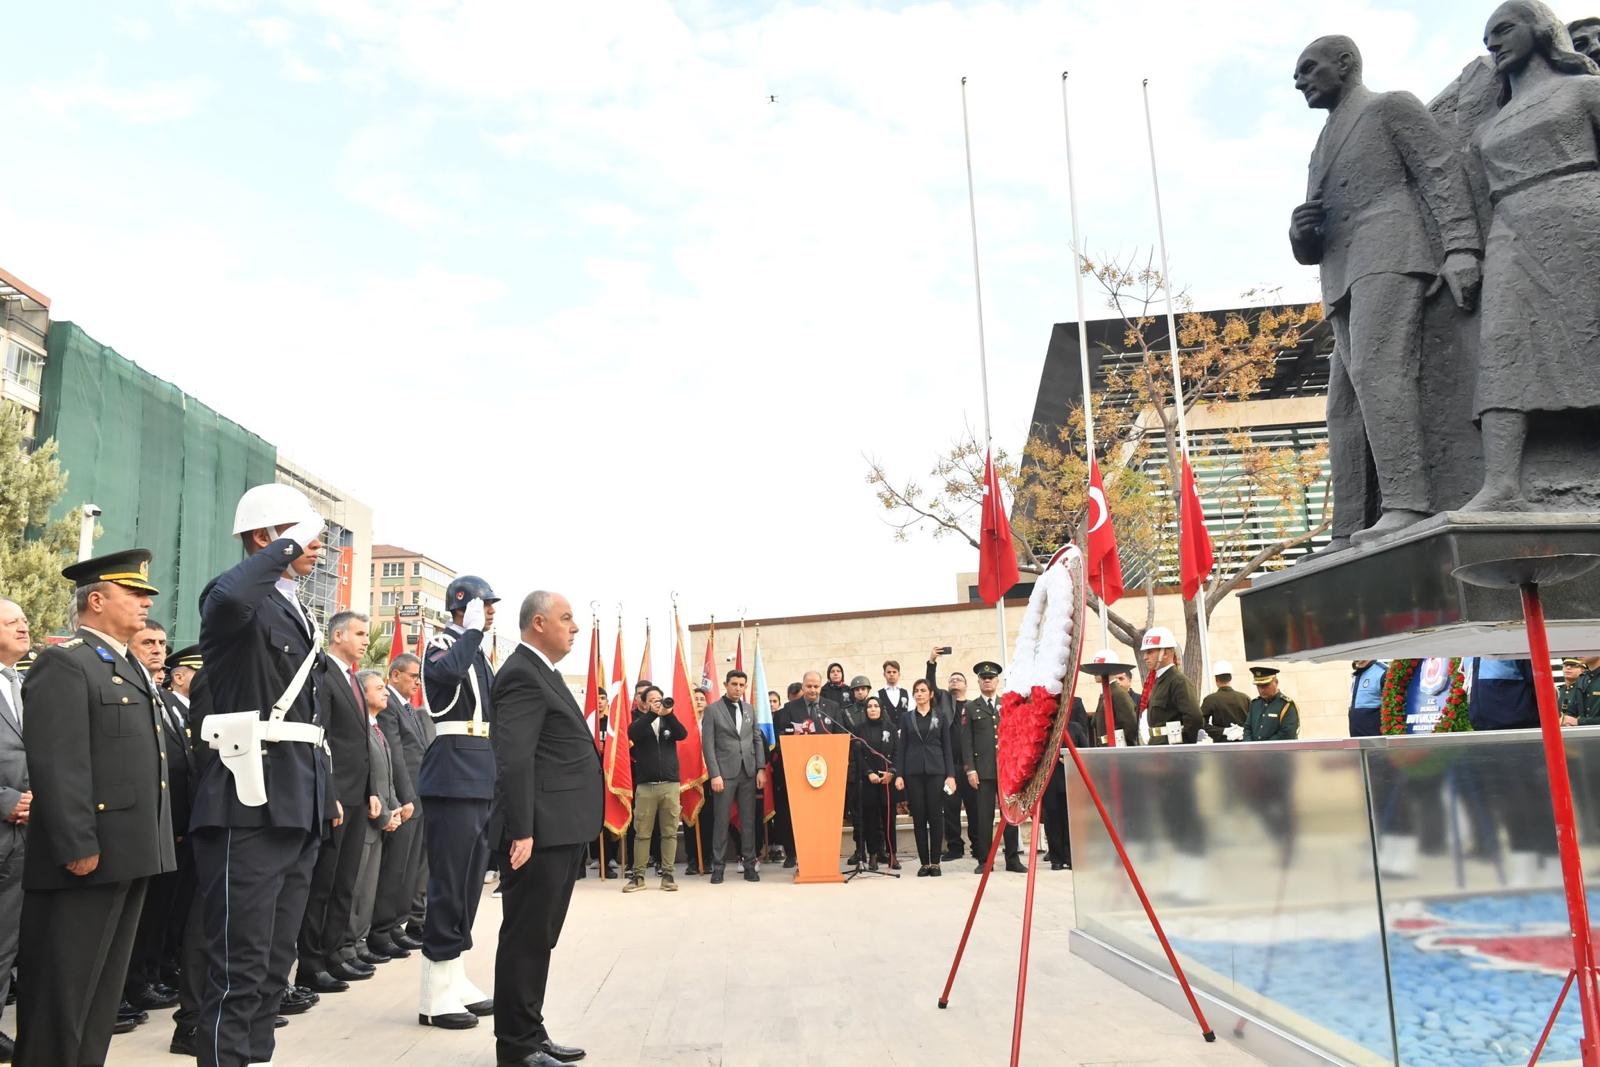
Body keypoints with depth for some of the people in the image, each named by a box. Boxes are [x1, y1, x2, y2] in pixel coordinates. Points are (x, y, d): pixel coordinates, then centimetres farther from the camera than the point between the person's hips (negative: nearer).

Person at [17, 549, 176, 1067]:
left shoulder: (133, 669, 18)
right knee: (61, 987, 1)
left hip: (130, 852, 9)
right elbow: (56, 765, -19)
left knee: (104, 987, 16)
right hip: (88, 855, -9)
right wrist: (77, 846, -23)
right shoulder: (64, 663, -11)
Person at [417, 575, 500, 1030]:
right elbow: (445, 672, -31)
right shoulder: (442, 644, -6)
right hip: (454, 775, -9)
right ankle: (437, 996, 2)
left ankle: (455, 980, 23)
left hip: (482, 778, 9)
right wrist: (473, 631, -19)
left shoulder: (478, 652, 18)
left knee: (469, 883, 13)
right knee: (449, 882, -5)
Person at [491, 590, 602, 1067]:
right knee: (526, 938, 0)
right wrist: (521, 831, -26)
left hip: (562, 830, 10)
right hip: (543, 831, -10)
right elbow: (514, 759, -23)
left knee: (539, 939, 16)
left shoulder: (542, 673, 18)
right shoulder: (523, 674, -14)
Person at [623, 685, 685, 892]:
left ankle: (667, 874, 7)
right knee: (642, 833, 1)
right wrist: (652, 714, -20)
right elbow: (632, 734, -14)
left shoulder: (669, 721, 12)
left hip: (670, 784, 1)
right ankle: (638, 875, 7)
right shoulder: (640, 721, 8)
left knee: (669, 832, 2)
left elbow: (683, 734, -7)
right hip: (645, 785, -1)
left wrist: (669, 714, -19)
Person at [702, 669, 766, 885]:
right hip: (725, 773, -4)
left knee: (749, 820, 5)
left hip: (748, 772, 4)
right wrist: (715, 774, -11)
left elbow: (757, 740, 13)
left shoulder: (749, 709, 13)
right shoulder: (712, 710, -1)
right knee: (721, 821, 0)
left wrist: (761, 769, 4)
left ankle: (749, 865, 12)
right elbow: (708, 744, -5)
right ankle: (717, 867, 7)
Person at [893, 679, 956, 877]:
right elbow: (902, 747, 8)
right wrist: (899, 774, 0)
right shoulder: (907, 718, 9)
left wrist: (950, 774, -3)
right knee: (918, 817, 1)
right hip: (913, 772, 1)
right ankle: (924, 862, 8)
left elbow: (947, 747, 5)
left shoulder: (941, 716, 7)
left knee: (935, 816, -3)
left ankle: (935, 861, 6)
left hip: (936, 771, -1)